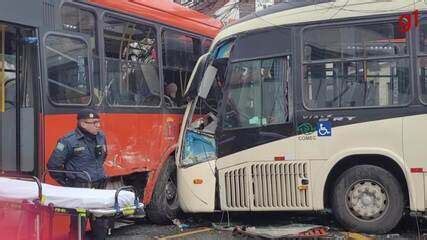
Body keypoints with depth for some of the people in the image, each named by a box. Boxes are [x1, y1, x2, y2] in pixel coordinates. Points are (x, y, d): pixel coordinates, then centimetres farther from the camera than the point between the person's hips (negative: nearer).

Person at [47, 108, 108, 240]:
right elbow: (53, 165, -6)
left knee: (101, 224, 13)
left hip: (99, 188, 6)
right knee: (78, 225, -3)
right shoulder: (69, 141, -12)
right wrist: (66, 183, -1)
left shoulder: (101, 137, 9)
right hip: (79, 189, -6)